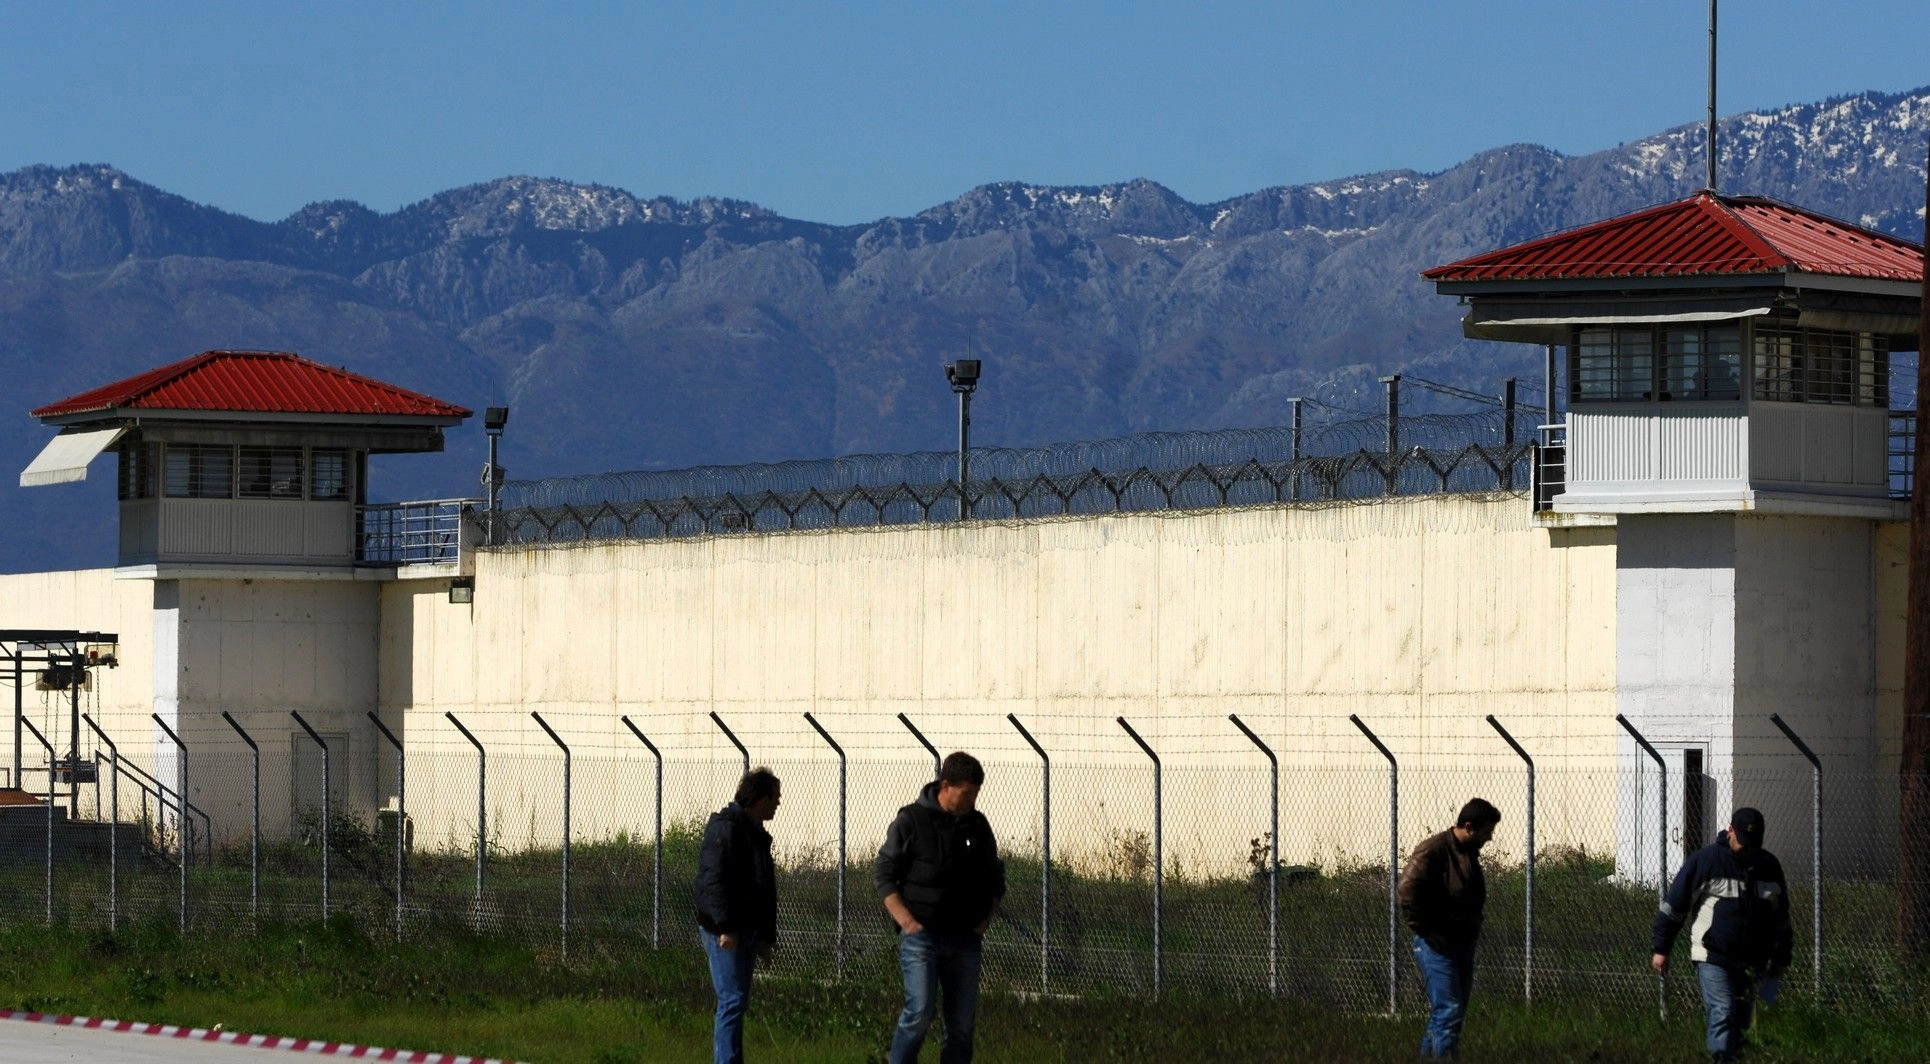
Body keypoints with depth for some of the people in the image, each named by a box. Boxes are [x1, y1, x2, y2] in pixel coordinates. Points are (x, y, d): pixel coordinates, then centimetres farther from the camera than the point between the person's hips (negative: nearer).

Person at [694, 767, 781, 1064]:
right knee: (733, 1001, -13)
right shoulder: (726, 828, -12)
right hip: (725, 933, -10)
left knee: (736, 1002, 11)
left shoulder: (757, 835, 19)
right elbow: (713, 881, -21)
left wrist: (766, 937, 22)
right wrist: (725, 927, -26)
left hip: (747, 932, 10)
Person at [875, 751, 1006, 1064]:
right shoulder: (912, 821, -4)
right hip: (921, 936, -5)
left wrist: (986, 918, 8)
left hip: (965, 940, 5)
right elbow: (883, 873, -1)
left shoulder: (977, 825, 10)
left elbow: (995, 879, 23)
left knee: (962, 1024, 4)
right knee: (920, 1012, -17)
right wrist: (906, 920, -10)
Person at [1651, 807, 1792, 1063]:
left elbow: (1781, 919, 20)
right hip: (1713, 957, -5)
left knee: (1740, 1021, 11)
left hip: (1751, 963, 5)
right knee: (1723, 1013, -17)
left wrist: (1781, 960, 20)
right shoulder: (1704, 860, -6)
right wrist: (1661, 949, -1)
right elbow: (1673, 906, -1)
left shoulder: (1769, 866, 9)